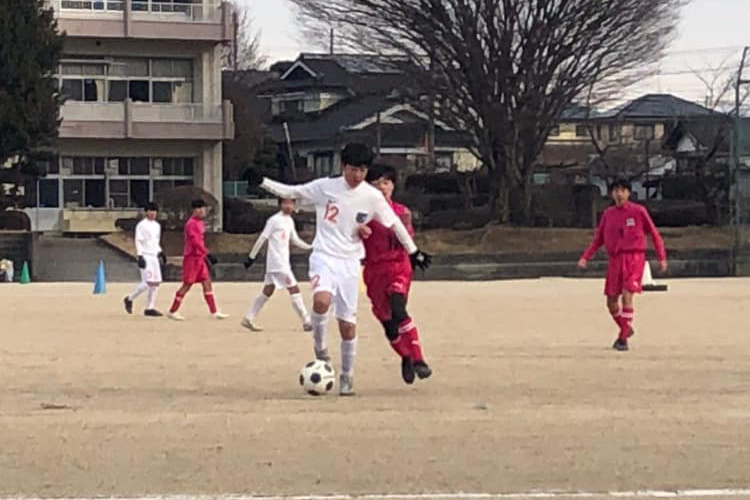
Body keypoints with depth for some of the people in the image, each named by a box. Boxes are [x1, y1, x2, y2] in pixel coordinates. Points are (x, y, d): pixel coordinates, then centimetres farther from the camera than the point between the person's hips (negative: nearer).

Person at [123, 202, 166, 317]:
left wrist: (161, 253, 19)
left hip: (154, 256, 8)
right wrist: (140, 257, -19)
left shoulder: (157, 225, 15)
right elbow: (138, 242, -11)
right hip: (145, 256, -8)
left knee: (156, 282, 3)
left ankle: (150, 308, 9)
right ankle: (130, 299, 1)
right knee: (148, 282, -15)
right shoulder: (142, 225, -7)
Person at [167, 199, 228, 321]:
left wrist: (205, 256, 20)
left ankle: (214, 312, 5)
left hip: (199, 257, 9)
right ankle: (172, 311, 4)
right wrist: (208, 254, -26)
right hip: (191, 257, -9)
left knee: (207, 282, 5)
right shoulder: (191, 224, -16)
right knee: (187, 285, -4)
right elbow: (195, 242, -24)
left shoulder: (199, 223, 14)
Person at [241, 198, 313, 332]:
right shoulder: (274, 220, -10)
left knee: (268, 291, 11)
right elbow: (262, 238, -9)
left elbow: (295, 240, 23)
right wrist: (251, 257, -9)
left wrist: (309, 247, 10)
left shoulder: (290, 221, 15)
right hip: (277, 261, -9)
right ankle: (306, 322, -9)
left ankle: (248, 319, 17)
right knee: (294, 289, -10)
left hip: (284, 262, 9)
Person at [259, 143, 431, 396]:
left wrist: (413, 252, 16)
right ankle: (320, 346, -5)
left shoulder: (372, 197, -4)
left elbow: (394, 224, 8)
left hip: (350, 261, 2)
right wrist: (261, 182, -10)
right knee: (322, 300, -32)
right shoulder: (325, 187, -6)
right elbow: (290, 192, 3)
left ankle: (347, 376, 19)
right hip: (324, 256, -2)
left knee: (348, 323, 1)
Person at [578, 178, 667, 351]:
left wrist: (662, 258, 0)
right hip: (615, 259, 4)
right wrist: (585, 258, 3)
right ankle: (626, 329, 29)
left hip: (634, 257, -4)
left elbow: (654, 234, 5)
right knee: (611, 301, 4)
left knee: (626, 295, -18)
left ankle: (623, 338, -12)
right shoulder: (608, 214, 9)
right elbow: (598, 239, 14)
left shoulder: (638, 211, -1)